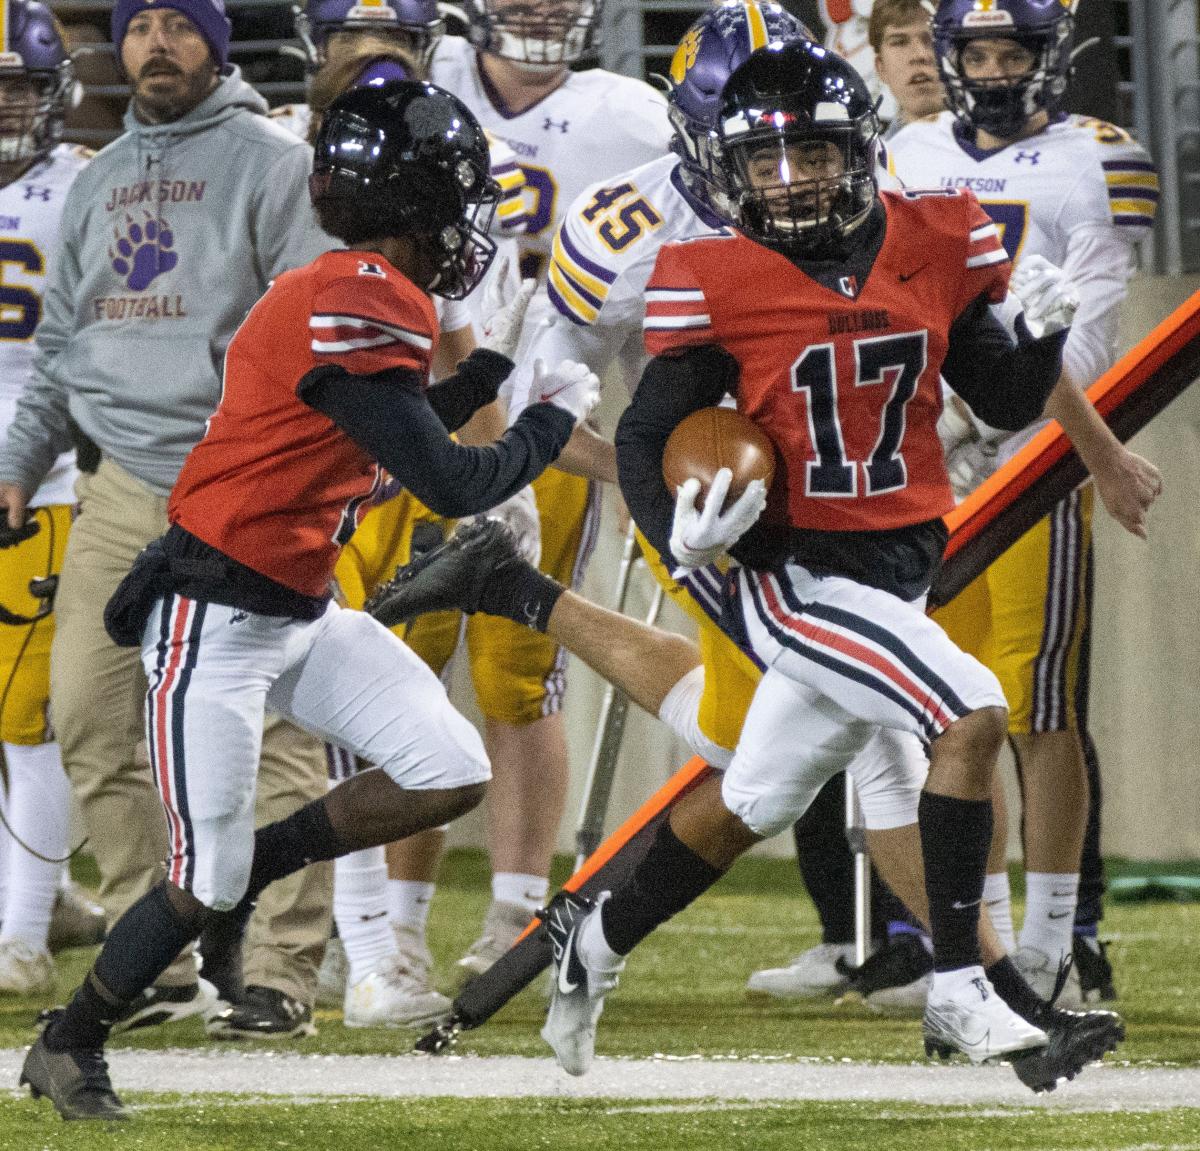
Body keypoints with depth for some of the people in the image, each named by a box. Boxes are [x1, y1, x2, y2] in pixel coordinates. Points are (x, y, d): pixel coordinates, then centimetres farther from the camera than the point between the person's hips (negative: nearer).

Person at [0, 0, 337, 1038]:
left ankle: (285, 973, -3)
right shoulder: (98, 183, 19)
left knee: (270, 734, -7)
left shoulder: (271, 165, -2)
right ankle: (161, 962, 11)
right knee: (89, 726, 3)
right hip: (119, 493, 7)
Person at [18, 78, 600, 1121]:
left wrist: (486, 380, 13)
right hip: (217, 614, -9)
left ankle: (249, 867, 13)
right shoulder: (361, 305, -22)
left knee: (451, 777, -2)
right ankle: (68, 1044, 15)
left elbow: (382, 434, 21)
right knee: (207, 884, -5)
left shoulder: (358, 294, 7)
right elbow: (451, 486, -22)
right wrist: (556, 420, -7)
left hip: (303, 608, 9)